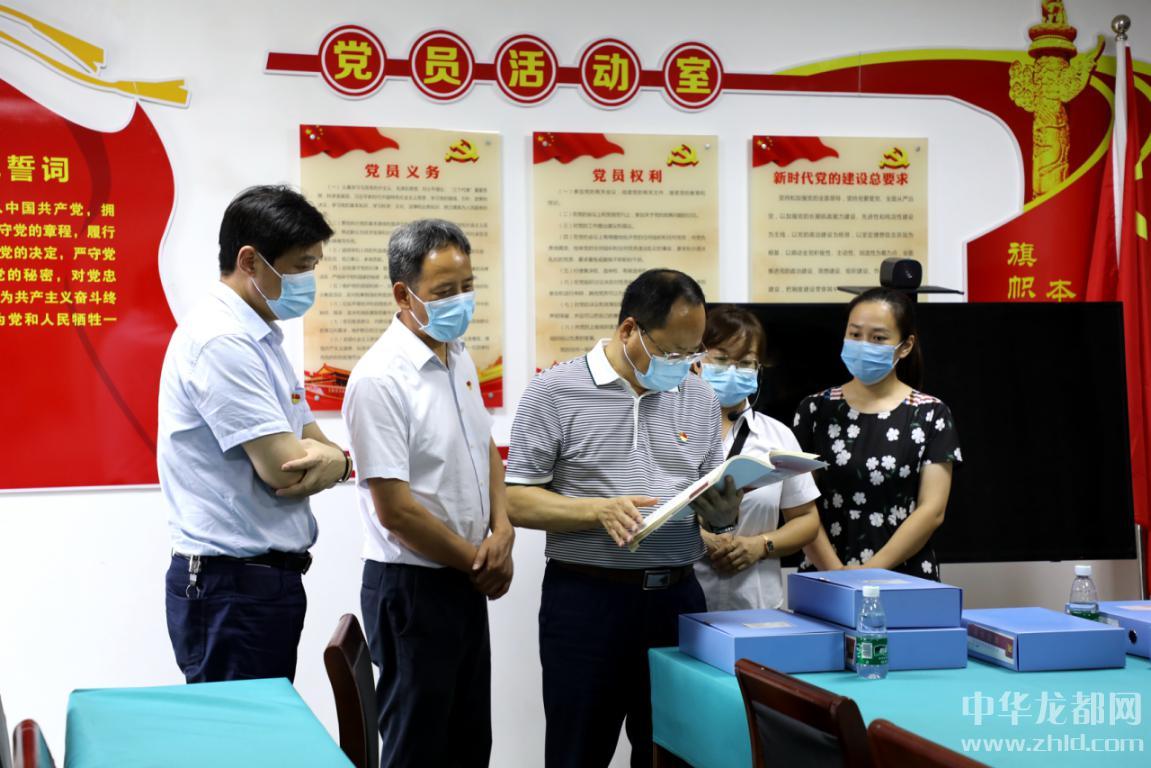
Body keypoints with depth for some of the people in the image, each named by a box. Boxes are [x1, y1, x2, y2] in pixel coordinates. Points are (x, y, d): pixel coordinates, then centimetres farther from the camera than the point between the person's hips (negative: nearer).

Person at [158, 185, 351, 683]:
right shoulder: (221, 341, -17)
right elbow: (283, 469, -21)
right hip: (230, 586, -9)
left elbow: (313, 447, 13)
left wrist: (332, 460, -11)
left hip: (267, 578, 10)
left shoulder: (261, 339, 14)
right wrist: (329, 460, 1)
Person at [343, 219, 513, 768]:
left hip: (466, 583, 8)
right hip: (412, 587, -8)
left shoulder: (459, 359, 7)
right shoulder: (380, 378, -19)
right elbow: (395, 510, -21)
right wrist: (478, 562, -10)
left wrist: (501, 532, -1)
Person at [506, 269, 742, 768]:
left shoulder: (700, 398, 9)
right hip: (586, 599, -4)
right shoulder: (554, 392, -5)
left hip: (678, 597, 4)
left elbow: (715, 499, 12)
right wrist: (600, 510, -22)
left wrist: (724, 513, -12)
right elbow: (517, 502, -7)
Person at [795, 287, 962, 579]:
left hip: (906, 578, -1)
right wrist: (836, 571, -11)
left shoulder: (930, 415, 3)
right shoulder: (816, 410, 6)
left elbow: (932, 510, -3)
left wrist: (870, 571, -12)